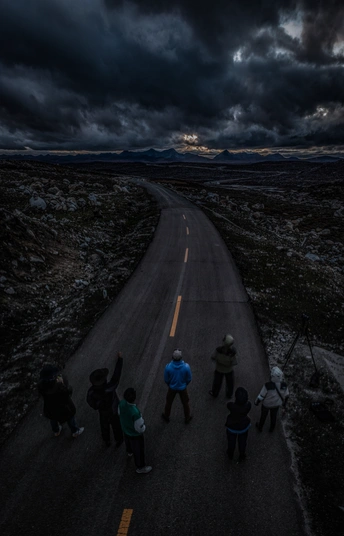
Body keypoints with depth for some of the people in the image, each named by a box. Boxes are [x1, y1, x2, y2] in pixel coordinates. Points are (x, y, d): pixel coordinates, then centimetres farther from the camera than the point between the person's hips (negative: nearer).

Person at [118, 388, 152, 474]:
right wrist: (143, 427, -7)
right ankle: (140, 467, 48)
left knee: (128, 441, 38)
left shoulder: (121, 403, -29)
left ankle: (129, 451, 69)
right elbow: (140, 428, -30)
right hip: (135, 434, -6)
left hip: (125, 429, 6)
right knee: (138, 450, 22)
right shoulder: (136, 413, -48)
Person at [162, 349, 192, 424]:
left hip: (172, 387, 0)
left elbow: (166, 379, -15)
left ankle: (166, 416, 52)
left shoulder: (168, 367, -33)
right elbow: (189, 378, -14)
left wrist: (170, 385, 8)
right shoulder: (186, 366, -33)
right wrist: (185, 384, 8)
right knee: (185, 402, 27)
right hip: (182, 387, 0)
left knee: (169, 401, 29)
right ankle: (187, 418, 50)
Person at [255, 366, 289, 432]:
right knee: (273, 415, 32)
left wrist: (256, 402, -6)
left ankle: (260, 427, 53)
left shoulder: (267, 385, -42)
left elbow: (261, 396, -28)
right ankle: (272, 428, 57)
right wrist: (284, 402, 14)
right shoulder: (284, 385, -30)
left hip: (267, 403, -2)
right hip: (276, 404, 3)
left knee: (263, 415, 27)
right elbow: (286, 395, -9)